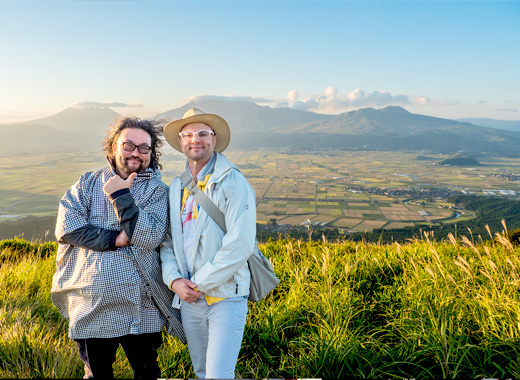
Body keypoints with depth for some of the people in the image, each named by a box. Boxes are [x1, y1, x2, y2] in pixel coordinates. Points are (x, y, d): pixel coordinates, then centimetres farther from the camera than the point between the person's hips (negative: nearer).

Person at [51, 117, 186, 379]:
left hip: (139, 307, -1)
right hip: (90, 304, 2)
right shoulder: (87, 184, 7)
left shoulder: (157, 191, 1)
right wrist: (115, 239, -15)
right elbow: (66, 227, -7)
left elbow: (150, 237, -14)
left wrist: (121, 196, -17)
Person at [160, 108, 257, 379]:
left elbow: (240, 244, -17)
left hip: (226, 297, -5)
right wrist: (173, 279, -5)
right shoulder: (176, 187, 10)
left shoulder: (233, 182, -9)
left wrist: (200, 283, -14)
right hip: (188, 298, 6)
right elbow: (166, 241, 13)